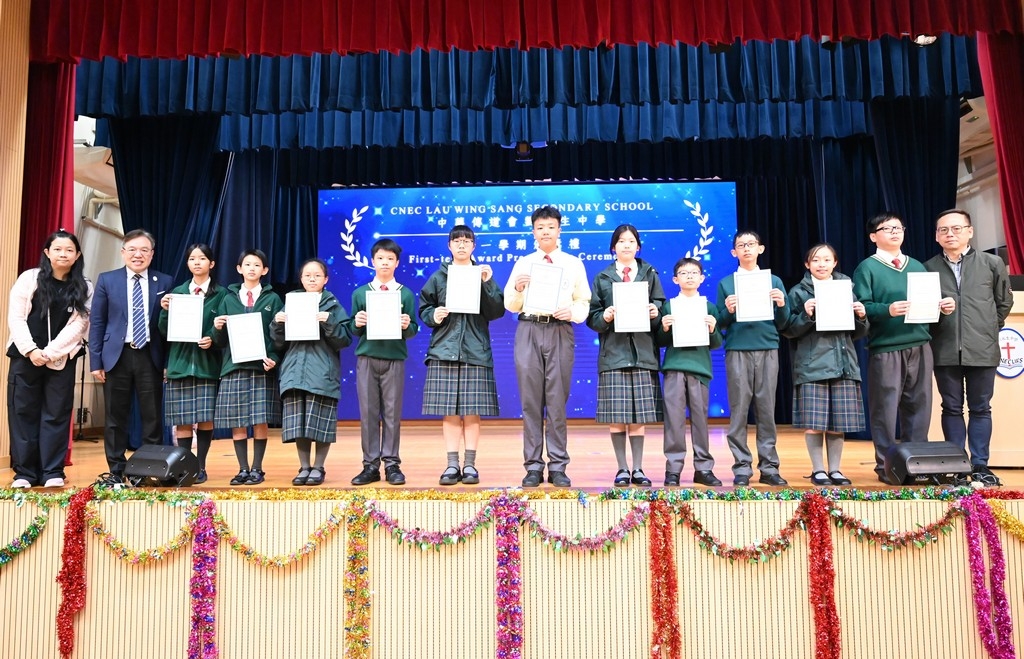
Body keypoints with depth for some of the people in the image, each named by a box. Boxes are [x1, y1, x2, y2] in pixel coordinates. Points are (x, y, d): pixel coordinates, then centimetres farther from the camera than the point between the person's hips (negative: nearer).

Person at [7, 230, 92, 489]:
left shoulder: (84, 288, 5)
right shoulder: (29, 278, 4)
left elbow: (79, 324, -3)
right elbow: (15, 317, -1)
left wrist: (50, 352, -12)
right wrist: (31, 350, -12)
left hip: (61, 360, 0)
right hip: (25, 356, 0)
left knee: (56, 415, 2)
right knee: (23, 413, 3)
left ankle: (53, 472, 8)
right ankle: (24, 472, 11)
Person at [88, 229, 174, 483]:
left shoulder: (165, 282, 5)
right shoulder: (107, 280, 7)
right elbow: (97, 322, 5)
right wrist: (95, 361, -1)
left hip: (150, 357, 0)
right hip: (117, 356, 1)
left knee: (153, 418, 4)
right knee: (116, 418, 7)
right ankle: (116, 470, 18)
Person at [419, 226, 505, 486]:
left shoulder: (482, 274, 9)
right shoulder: (439, 277, 10)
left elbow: (497, 311, 0)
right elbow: (424, 308, 10)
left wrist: (488, 284, -11)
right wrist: (433, 316, -10)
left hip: (475, 351, 0)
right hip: (445, 350, 0)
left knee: (472, 411, 0)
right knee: (449, 411, 0)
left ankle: (470, 464, 9)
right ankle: (452, 465, 8)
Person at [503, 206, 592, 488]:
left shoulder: (573, 264, 12)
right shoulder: (523, 263, 14)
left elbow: (584, 303, 8)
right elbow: (511, 306, 12)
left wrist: (572, 312, -13)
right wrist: (518, 290, -8)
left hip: (560, 331, -1)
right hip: (529, 330, 1)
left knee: (557, 400, 0)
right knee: (531, 400, 2)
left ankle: (558, 467, 7)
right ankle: (533, 466, 9)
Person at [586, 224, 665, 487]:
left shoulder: (650, 275, 13)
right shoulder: (602, 278, 10)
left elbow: (661, 310, 10)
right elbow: (592, 317, 5)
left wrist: (655, 313, -11)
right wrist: (604, 318, -15)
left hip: (643, 352, 1)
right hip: (613, 352, -1)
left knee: (639, 415, 2)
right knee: (616, 417, -1)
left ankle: (638, 469, 12)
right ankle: (622, 469, 11)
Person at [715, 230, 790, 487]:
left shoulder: (773, 281, 12)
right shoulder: (726, 283, 8)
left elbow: (782, 323, 10)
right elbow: (720, 324, 5)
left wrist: (781, 305, -9)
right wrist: (728, 311, -15)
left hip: (768, 350, 1)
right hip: (737, 350, -1)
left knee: (767, 409, 3)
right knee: (739, 410, -1)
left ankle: (769, 467, 10)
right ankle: (741, 468, 5)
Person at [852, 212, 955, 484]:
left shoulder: (917, 266, 17)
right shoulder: (867, 268, 0)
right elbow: (861, 307, -10)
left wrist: (942, 306, -4)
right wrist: (887, 310, -26)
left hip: (920, 347, 6)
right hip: (885, 349, -5)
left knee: (919, 406, 10)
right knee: (885, 408, -1)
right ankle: (886, 466, 9)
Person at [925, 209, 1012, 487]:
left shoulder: (992, 263, 5)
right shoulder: (928, 268, 3)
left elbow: (1004, 302, 12)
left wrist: (988, 330, 11)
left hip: (982, 350, 0)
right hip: (945, 351, 0)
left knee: (980, 409, 7)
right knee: (951, 408, 7)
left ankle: (980, 465, 15)